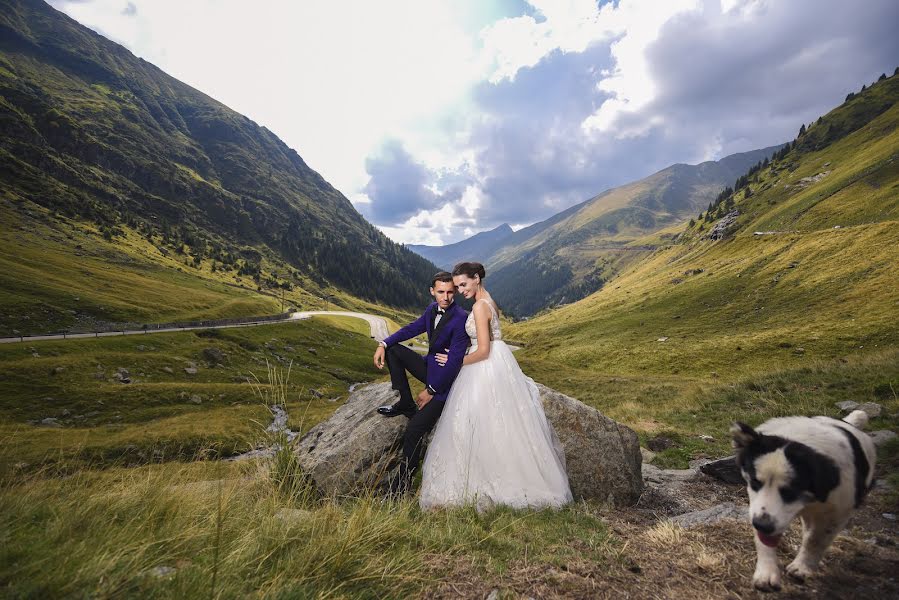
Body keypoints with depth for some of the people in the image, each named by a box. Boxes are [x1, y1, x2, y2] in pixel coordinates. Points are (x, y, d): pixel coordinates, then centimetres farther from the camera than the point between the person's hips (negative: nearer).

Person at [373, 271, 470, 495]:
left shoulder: (461, 319, -25)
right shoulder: (433, 309, -1)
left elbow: (454, 361, -25)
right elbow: (412, 328, 11)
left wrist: (431, 390, -19)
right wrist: (383, 344, -4)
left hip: (444, 380, -8)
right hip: (429, 366, 8)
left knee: (414, 430, -14)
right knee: (393, 350, 2)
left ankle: (403, 483, 5)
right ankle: (406, 404, 8)